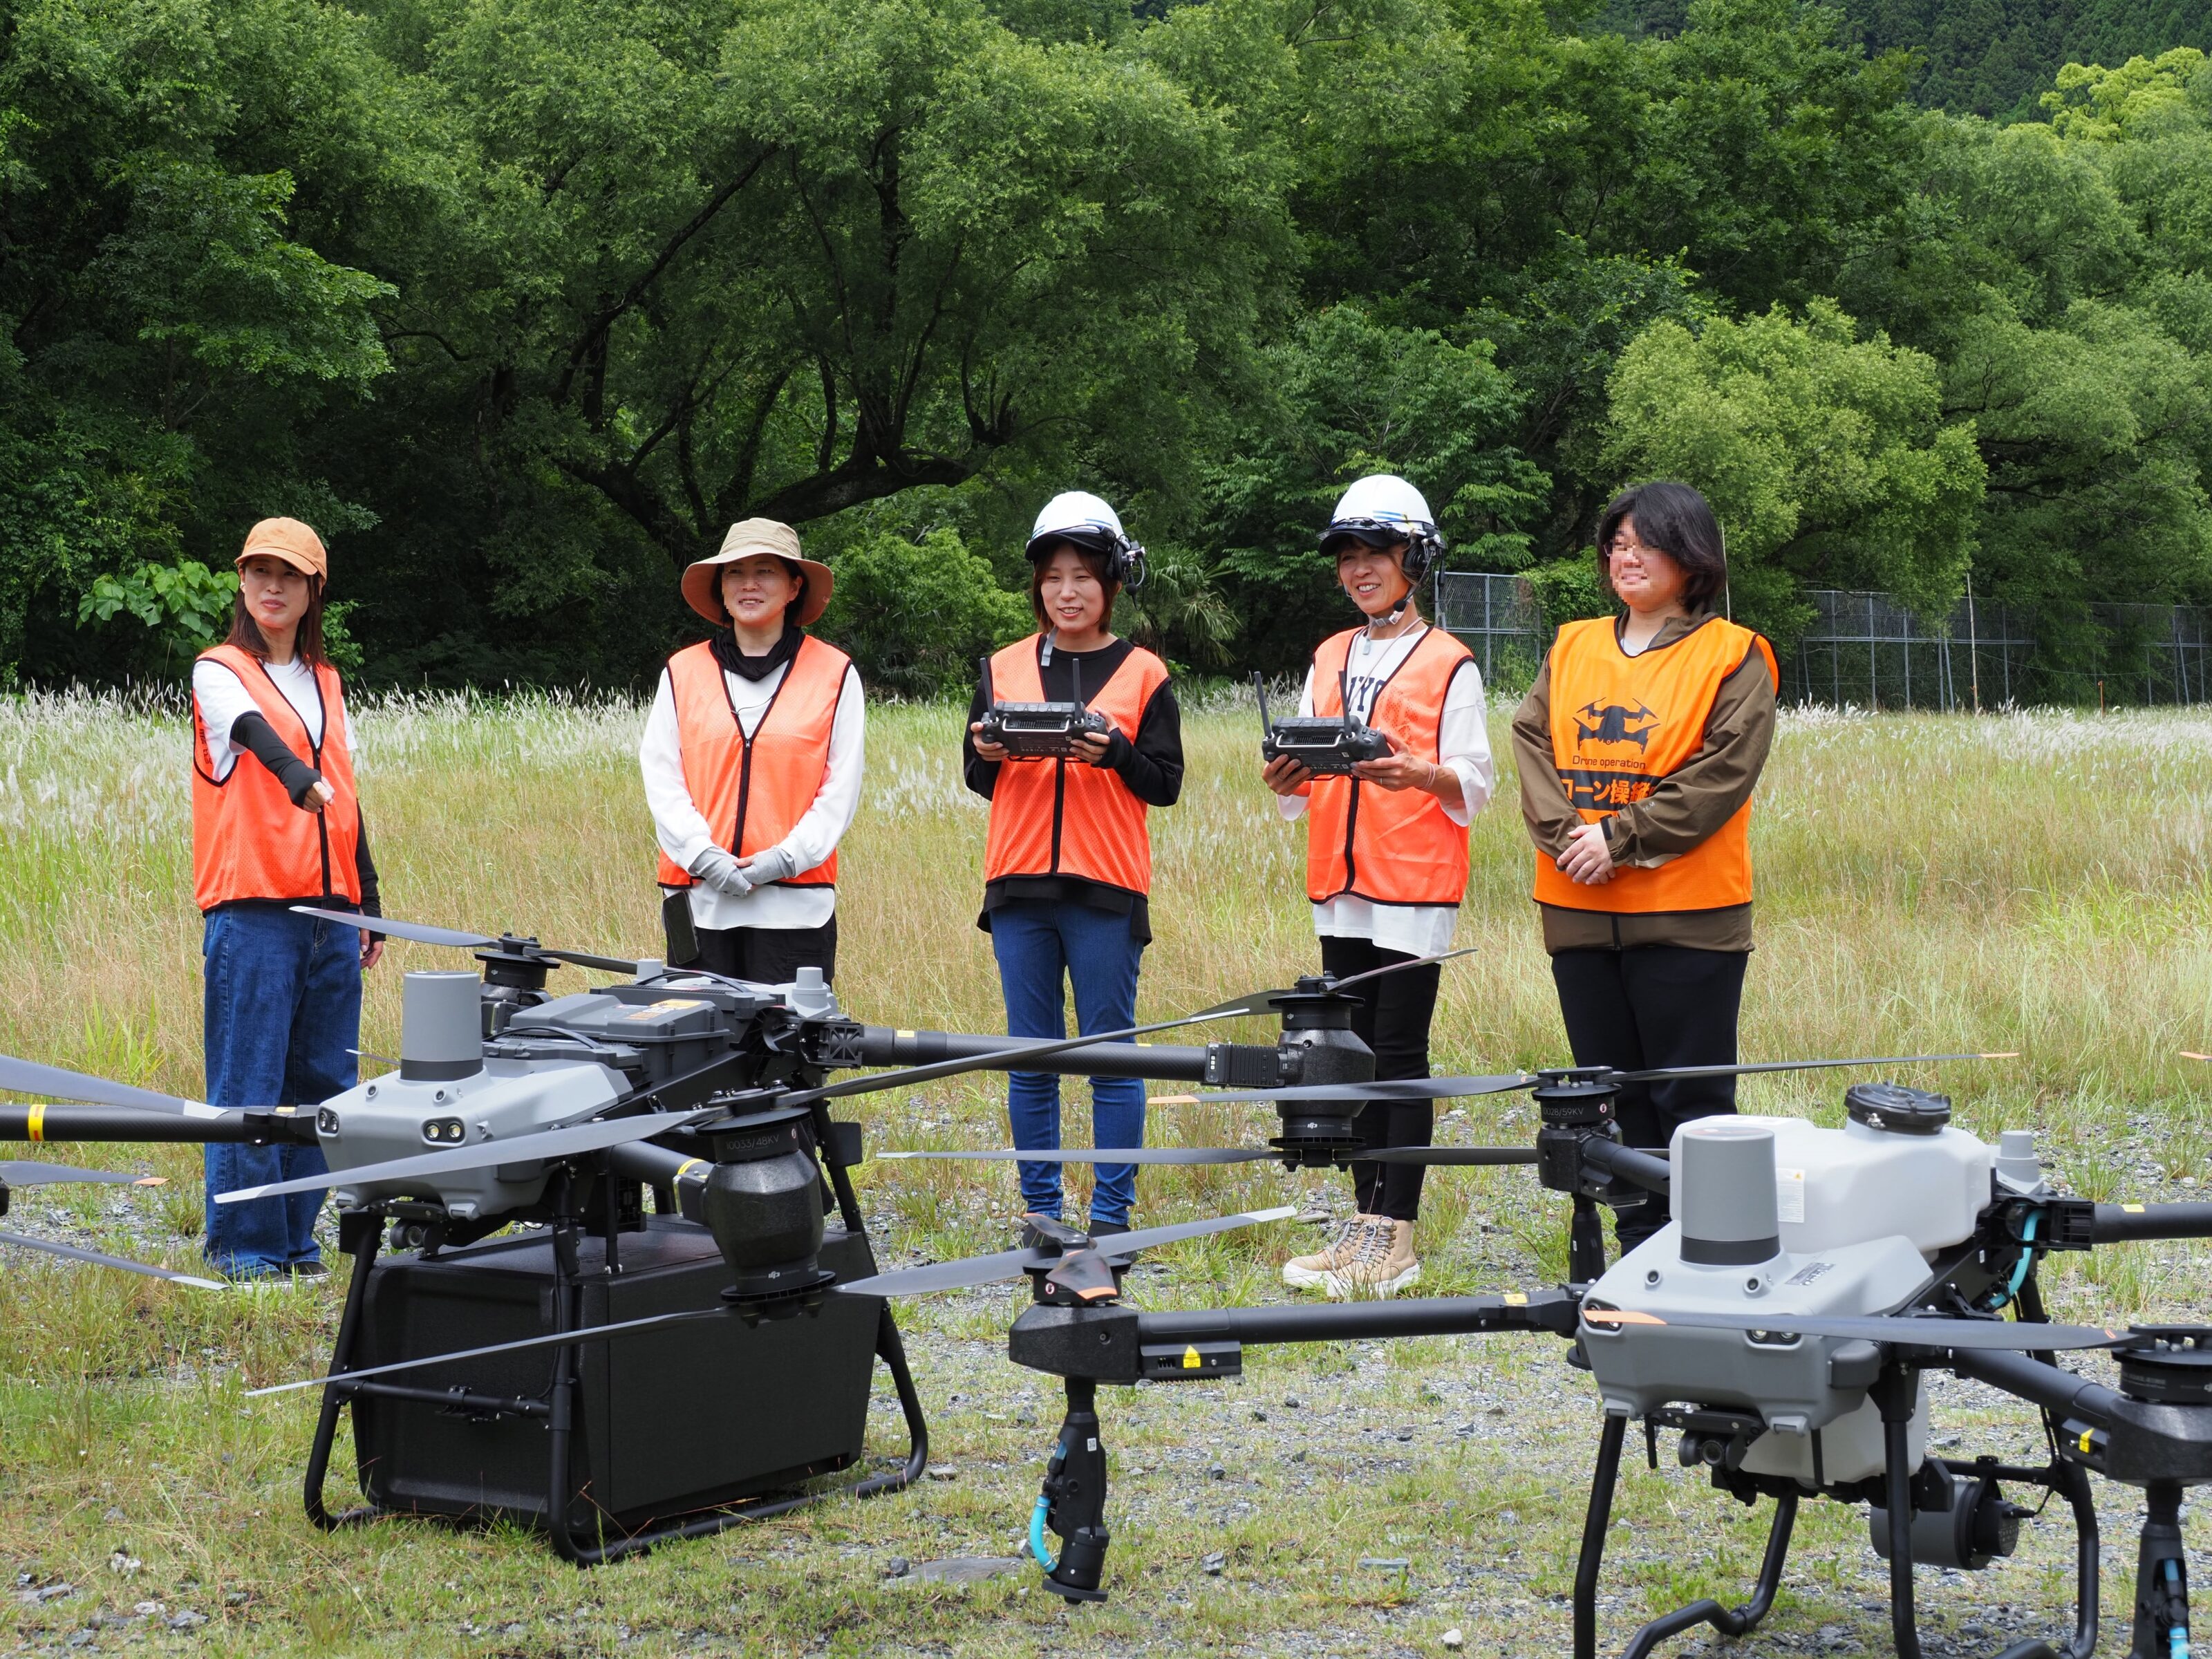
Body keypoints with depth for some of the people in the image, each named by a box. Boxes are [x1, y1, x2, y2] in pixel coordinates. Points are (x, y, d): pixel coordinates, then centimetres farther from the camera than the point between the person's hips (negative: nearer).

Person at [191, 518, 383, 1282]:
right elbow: (255, 731, -21)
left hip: (330, 910, 6)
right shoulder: (218, 672, 1)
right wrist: (298, 776, -41)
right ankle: (244, 1246, 1)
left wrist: (369, 904, 19)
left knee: (323, 1080, 5)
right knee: (250, 1082, -5)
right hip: (253, 908, -5)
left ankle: (297, 1238, 13)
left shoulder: (325, 681, 18)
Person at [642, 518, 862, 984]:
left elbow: (842, 788, 3)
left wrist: (786, 857, -10)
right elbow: (661, 779, 5)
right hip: (700, 899, 2)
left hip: (796, 903, -2)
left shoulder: (834, 673, 7)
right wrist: (705, 857, -9)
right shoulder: (682, 672, 11)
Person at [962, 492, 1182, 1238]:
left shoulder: (1142, 674, 5)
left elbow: (1166, 784, 2)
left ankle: (1111, 1214, 5)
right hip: (1019, 886, 2)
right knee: (1030, 1057, 4)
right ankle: (1041, 1212, 11)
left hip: (1106, 890, -2)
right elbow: (977, 779, 14)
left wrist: (1116, 752, -16)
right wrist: (988, 752, -8)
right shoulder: (1006, 668, 11)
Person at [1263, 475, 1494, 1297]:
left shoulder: (1448, 664, -1)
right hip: (1340, 889, 6)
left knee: (1400, 1055, -6)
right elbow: (1305, 792, 16)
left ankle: (1397, 1236, -3)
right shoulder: (1329, 659, 16)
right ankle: (1365, 1221, 13)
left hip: (1415, 890, -6)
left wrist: (1416, 773, -25)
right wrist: (1288, 780, -7)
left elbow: (1473, 785, -6)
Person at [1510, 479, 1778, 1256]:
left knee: (1691, 1102, -2)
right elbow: (1532, 743, 5)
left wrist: (1622, 839, -16)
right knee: (1613, 1095, 11)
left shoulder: (1731, 657, -2)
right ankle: (1639, 1254, 20)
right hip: (1580, 909, 5)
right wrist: (1564, 835, -11)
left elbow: (1723, 773, -12)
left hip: (1686, 915, -5)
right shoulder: (1572, 649, 14)